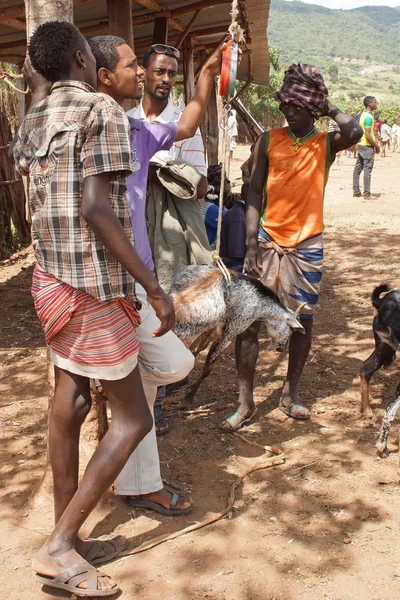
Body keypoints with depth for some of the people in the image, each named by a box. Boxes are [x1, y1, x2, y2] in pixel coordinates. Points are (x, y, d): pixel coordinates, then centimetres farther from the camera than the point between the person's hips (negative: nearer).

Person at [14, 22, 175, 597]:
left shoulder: (34, 119, 11)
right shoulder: (102, 111, -13)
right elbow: (96, 209, -22)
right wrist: (155, 288, -20)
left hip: (51, 278, 8)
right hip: (94, 287, -8)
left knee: (69, 404, 13)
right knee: (132, 418, 2)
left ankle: (69, 539, 24)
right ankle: (58, 548, 4)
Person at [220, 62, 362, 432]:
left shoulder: (326, 144, 2)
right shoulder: (269, 141, 3)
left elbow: (354, 133, -23)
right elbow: (254, 197, 0)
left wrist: (328, 107, -6)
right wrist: (251, 246, -8)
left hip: (307, 246, 0)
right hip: (268, 241, 0)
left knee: (302, 320, 9)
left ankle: (291, 394, 27)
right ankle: (245, 402, 8)